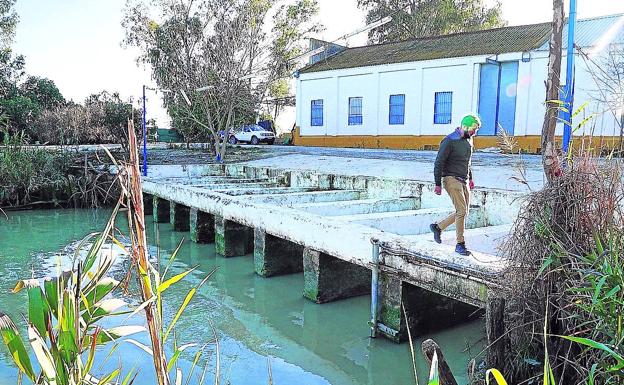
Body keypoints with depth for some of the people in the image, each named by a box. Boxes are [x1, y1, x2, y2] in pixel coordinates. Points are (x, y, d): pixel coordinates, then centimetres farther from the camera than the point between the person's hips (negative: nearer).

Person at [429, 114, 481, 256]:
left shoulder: (468, 140, 13)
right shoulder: (449, 141, -13)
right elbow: (439, 162, -14)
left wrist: (470, 178, 26)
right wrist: (438, 184, -16)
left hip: (464, 180, 9)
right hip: (452, 179, -9)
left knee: (464, 212, 8)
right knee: (462, 210, -13)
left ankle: (437, 227, 24)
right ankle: (460, 244, -3)